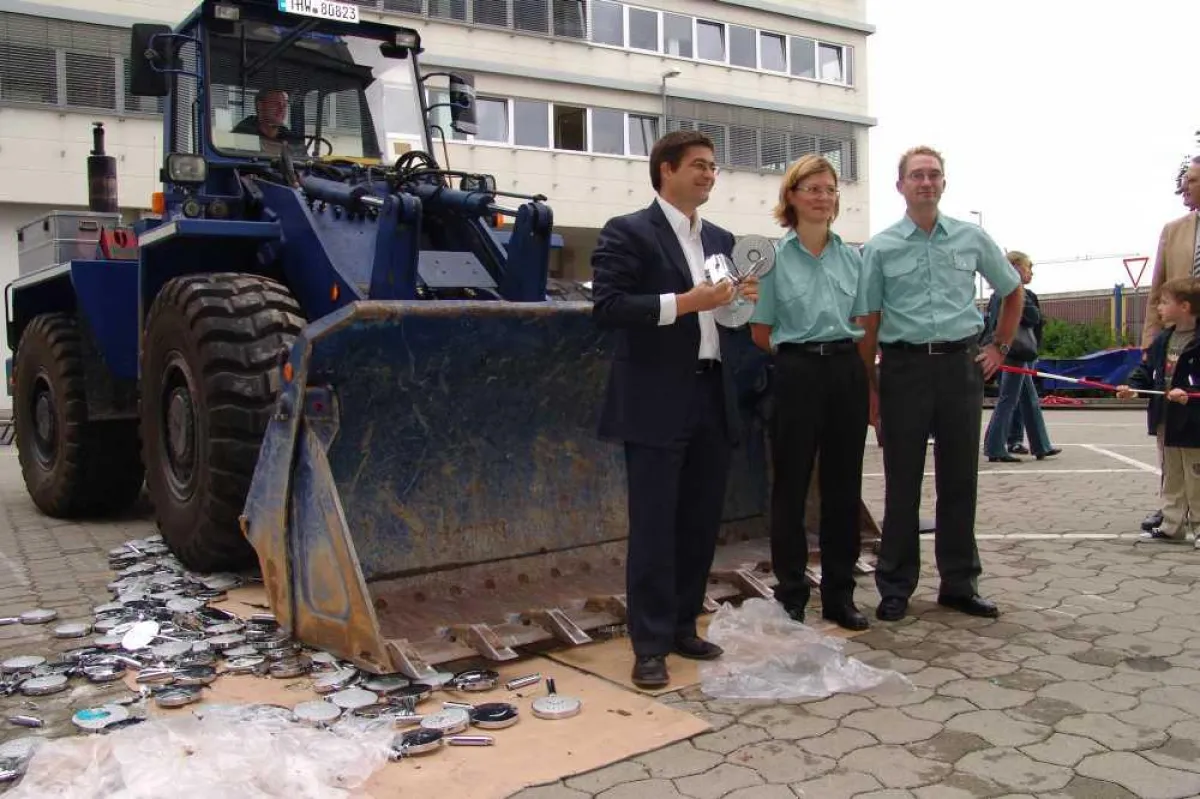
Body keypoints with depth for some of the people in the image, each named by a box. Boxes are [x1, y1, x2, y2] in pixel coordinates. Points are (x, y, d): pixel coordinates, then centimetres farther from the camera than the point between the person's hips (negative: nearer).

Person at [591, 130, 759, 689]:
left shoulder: (720, 239, 17)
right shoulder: (627, 232, -5)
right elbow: (606, 307, -16)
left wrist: (741, 299, 0)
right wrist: (685, 301, -20)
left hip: (713, 398, 7)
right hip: (657, 403, -7)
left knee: (701, 521, 12)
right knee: (654, 525, -1)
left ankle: (682, 627, 27)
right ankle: (650, 646, 8)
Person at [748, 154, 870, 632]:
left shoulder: (852, 258, 10)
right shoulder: (774, 258, -1)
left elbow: (862, 327, 14)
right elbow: (761, 333, 2)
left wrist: (857, 370, 3)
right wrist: (801, 350, 0)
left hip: (847, 373, 4)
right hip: (797, 374, -3)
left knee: (843, 486, 8)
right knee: (791, 487, 2)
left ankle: (839, 595, 21)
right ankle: (791, 598, 14)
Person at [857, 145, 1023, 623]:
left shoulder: (972, 238, 8)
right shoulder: (880, 248, 2)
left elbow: (1012, 292, 21)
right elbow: (869, 321, 1)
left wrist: (1000, 347, 14)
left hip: (961, 365, 2)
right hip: (904, 366, -2)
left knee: (960, 479, 8)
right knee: (902, 481, 3)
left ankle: (960, 583, 21)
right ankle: (896, 587, 14)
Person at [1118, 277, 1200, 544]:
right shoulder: (1163, 339, 8)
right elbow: (1146, 369, 9)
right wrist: (1132, 387, -6)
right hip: (1165, 419, 7)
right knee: (1172, 478, 15)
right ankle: (1172, 526, 24)